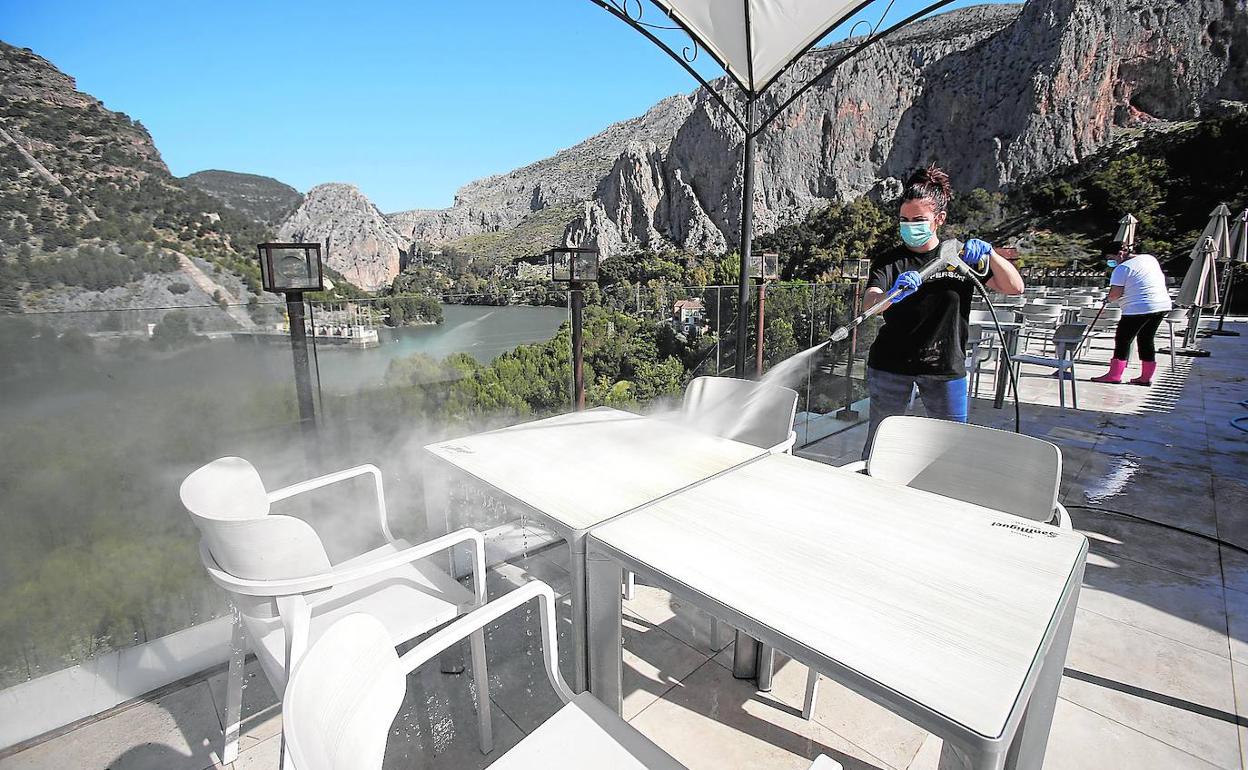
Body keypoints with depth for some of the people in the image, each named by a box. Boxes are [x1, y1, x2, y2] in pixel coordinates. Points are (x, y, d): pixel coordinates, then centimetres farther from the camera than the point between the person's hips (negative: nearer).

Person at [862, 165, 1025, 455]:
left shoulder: (962, 254, 4)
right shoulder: (889, 261, -2)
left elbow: (1014, 288, -1)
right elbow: (870, 303, -20)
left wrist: (988, 252, -17)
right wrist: (893, 295, -42)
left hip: (946, 367, 2)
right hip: (891, 365, -2)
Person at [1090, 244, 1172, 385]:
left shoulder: (1122, 268, -12)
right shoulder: (1150, 258, 13)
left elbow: (1115, 293, -16)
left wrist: (1108, 298, 6)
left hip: (1139, 309, -8)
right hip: (1163, 305, 8)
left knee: (1123, 338, 0)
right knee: (1146, 339, 14)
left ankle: (1114, 375, 1)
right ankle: (1146, 376, 17)